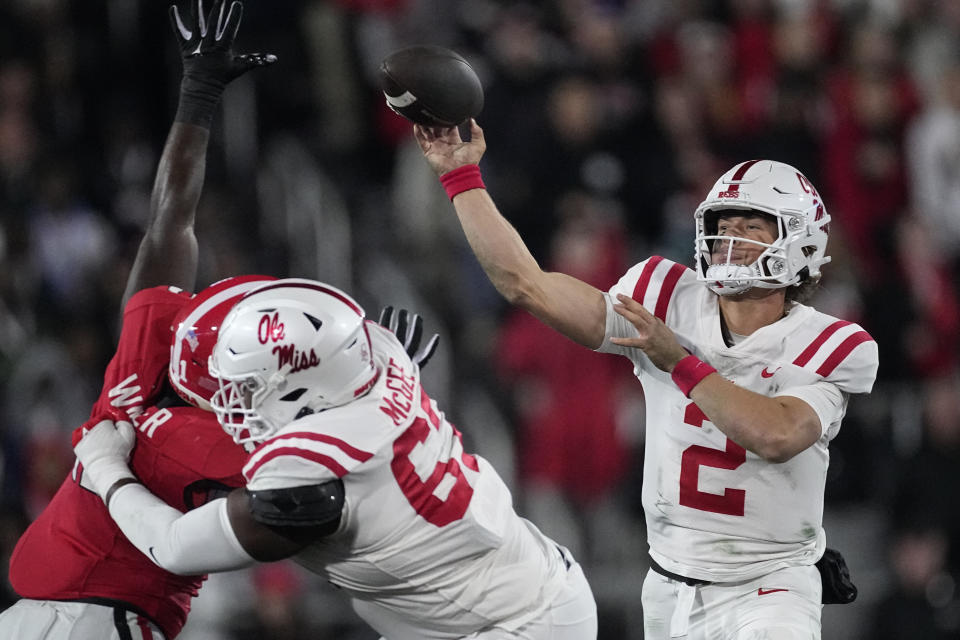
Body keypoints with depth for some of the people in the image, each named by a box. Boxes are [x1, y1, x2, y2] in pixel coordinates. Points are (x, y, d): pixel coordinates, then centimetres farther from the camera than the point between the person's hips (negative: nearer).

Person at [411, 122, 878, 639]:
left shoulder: (826, 350, -8)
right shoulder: (667, 307, 1)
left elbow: (776, 436, -27)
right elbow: (526, 285, -3)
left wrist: (681, 363, -21)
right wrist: (461, 176, -6)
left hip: (766, 593, -4)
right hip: (669, 592, 4)